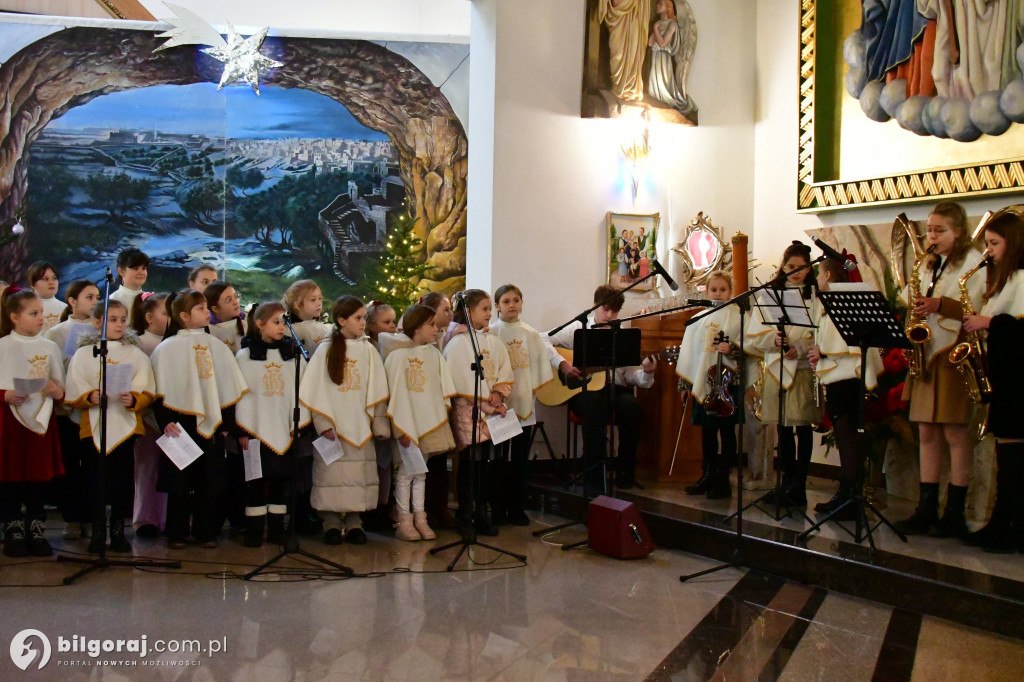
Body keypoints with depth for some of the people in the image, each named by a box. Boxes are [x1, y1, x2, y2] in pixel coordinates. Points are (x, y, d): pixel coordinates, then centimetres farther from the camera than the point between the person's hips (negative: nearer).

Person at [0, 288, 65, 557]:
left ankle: (37, 531, 15)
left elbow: (61, 388, 11)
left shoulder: (49, 347, 7)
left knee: (39, 477, 5)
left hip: (42, 418, 3)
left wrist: (58, 391, -10)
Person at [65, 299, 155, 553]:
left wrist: (133, 399, -16)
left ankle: (118, 531, 13)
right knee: (96, 481, 0)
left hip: (126, 425, 1)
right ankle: (98, 533, 10)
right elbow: (74, 395, 1)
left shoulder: (136, 354, 9)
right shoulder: (84, 354, 6)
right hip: (94, 426, -1)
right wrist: (90, 397, -18)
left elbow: (147, 393, 3)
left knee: (123, 480, 3)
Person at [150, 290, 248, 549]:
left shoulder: (217, 347, 10)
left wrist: (227, 422, 3)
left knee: (209, 481, 6)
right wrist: (165, 421, -15)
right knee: (179, 481, 3)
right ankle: (176, 534, 12)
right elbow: (159, 391, -5)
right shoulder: (166, 349, -1)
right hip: (180, 424, -3)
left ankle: (205, 533, 14)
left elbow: (231, 388, 10)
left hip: (211, 425, 3)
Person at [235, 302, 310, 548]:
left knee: (281, 480, 8)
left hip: (285, 429, 2)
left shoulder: (292, 354, 6)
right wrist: (242, 430, -7)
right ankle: (254, 530, 10)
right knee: (256, 481, 1)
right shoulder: (245, 356, 0)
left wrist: (299, 423, -2)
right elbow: (241, 394, -3)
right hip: (256, 429, -2)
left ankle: (276, 528, 17)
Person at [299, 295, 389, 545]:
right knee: (332, 471, 0)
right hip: (333, 425, -2)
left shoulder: (368, 350, 6)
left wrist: (379, 424, 1)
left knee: (360, 473, 3)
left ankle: (353, 522, 14)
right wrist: (323, 422, -11)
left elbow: (377, 391, 5)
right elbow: (317, 390, -3)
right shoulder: (325, 350, 1)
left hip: (360, 426, 2)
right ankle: (331, 522, 11)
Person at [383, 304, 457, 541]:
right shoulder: (398, 354, -9)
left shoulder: (434, 354, 7)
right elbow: (396, 393, -11)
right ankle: (404, 521, 11)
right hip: (407, 423, -5)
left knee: (421, 472, 12)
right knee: (405, 471, 2)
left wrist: (443, 418, 1)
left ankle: (420, 519, 18)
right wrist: (400, 426, -15)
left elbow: (443, 389, 8)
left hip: (430, 422, 5)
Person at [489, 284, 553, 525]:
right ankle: (498, 509, 11)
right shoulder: (490, 333, -2)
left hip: (524, 405, 3)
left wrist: (532, 389, 0)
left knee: (520, 460, 7)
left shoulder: (530, 334, 8)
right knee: (499, 459, 2)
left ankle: (516, 509, 16)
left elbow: (539, 365, 9)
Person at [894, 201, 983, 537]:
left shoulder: (973, 263, -3)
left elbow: (977, 311, -13)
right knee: (927, 432, 6)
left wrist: (941, 304, -22)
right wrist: (914, 307, 2)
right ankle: (926, 509, 10)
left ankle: (955, 512, 4)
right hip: (926, 353, 7)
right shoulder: (929, 265, 18)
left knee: (955, 432, -4)